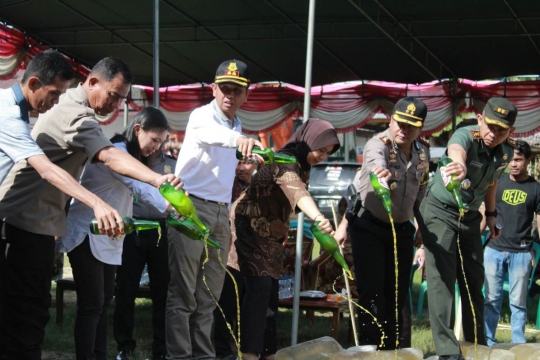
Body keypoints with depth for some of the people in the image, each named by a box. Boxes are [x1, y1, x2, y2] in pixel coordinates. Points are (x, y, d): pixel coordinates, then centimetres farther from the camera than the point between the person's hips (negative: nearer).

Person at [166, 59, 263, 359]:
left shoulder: (237, 125, 15)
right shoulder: (202, 116, -9)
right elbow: (210, 134, -35)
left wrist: (228, 220, 15)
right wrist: (238, 139, -56)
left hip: (220, 211, 7)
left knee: (209, 295, 9)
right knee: (183, 292, -4)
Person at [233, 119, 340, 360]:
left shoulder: (300, 165, 9)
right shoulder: (285, 161, -24)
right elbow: (299, 193, -44)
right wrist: (319, 218, -61)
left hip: (269, 233, 10)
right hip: (250, 227, -10)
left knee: (270, 289, 8)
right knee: (259, 286, -18)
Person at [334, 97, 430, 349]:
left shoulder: (423, 152, 1)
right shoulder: (378, 144, -20)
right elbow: (375, 161, -46)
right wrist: (381, 172, -69)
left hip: (402, 230, 6)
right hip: (369, 227, -6)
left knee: (397, 295, 8)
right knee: (372, 293, -9)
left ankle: (391, 350, 19)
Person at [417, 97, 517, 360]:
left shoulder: (506, 152, -5)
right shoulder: (466, 136, -26)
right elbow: (456, 150, -53)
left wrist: (491, 213, 16)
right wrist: (459, 164, -75)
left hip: (470, 217, 6)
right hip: (440, 211, -6)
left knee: (474, 281, 11)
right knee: (442, 280, -12)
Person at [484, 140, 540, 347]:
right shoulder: (497, 183, 6)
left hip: (521, 253, -1)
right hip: (494, 250, 1)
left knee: (518, 302, 3)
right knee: (491, 299, 4)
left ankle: (518, 345, 11)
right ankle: (488, 342, 12)